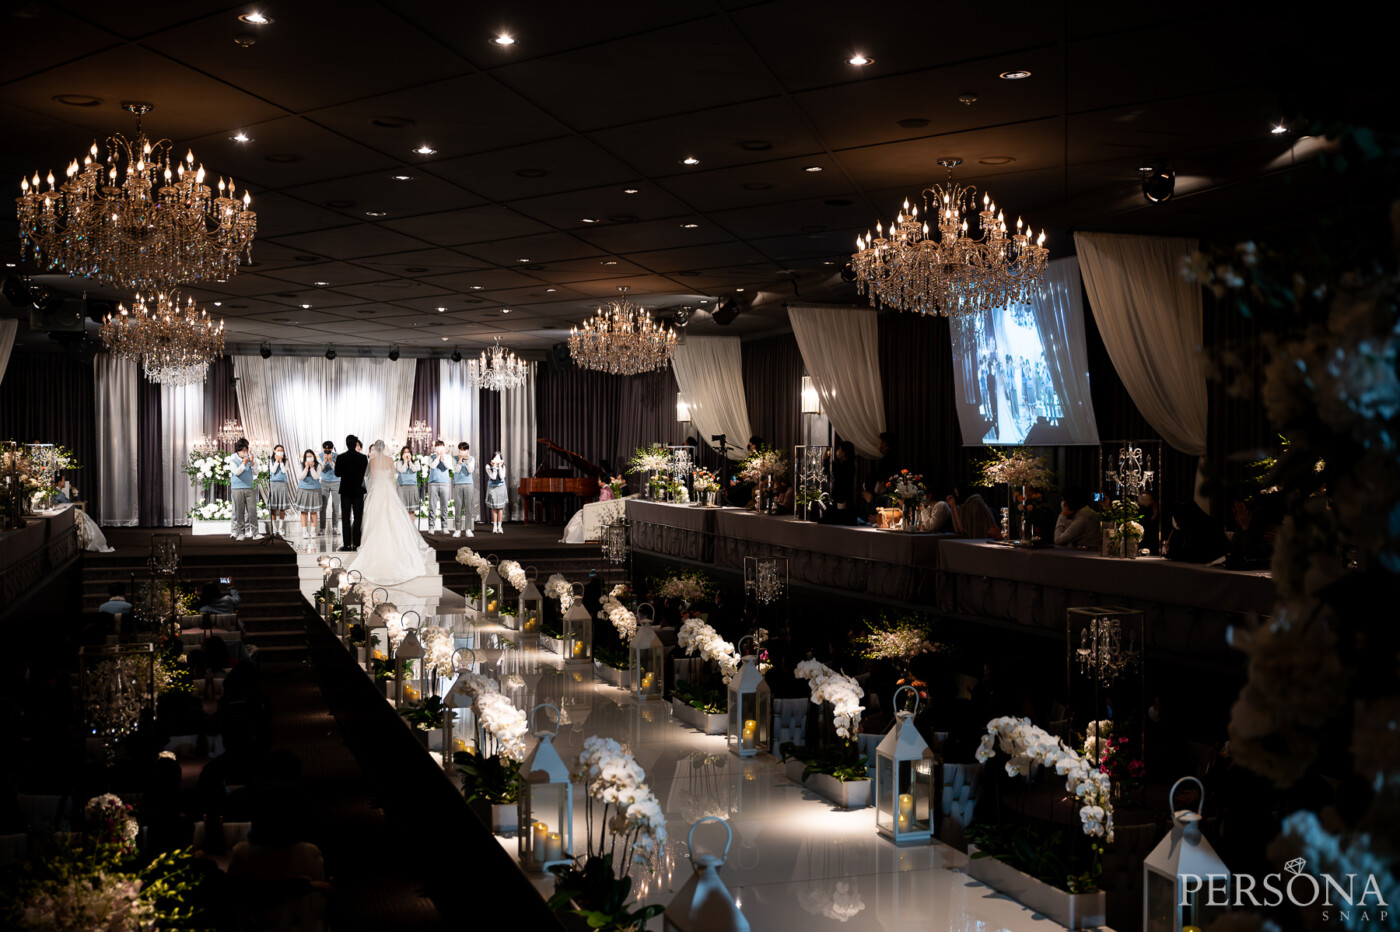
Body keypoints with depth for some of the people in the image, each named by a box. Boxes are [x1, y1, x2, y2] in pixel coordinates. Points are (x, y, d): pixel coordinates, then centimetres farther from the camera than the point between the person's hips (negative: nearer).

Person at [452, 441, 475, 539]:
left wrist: (467, 460, -15)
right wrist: (460, 460, -15)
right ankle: (458, 530, 3)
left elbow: (470, 470, -5)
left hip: (468, 484, 0)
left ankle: (468, 529, 1)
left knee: (469, 507, -2)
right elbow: (457, 470, -7)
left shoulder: (472, 458, 6)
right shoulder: (456, 458, 4)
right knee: (458, 508, -1)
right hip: (457, 484, 0)